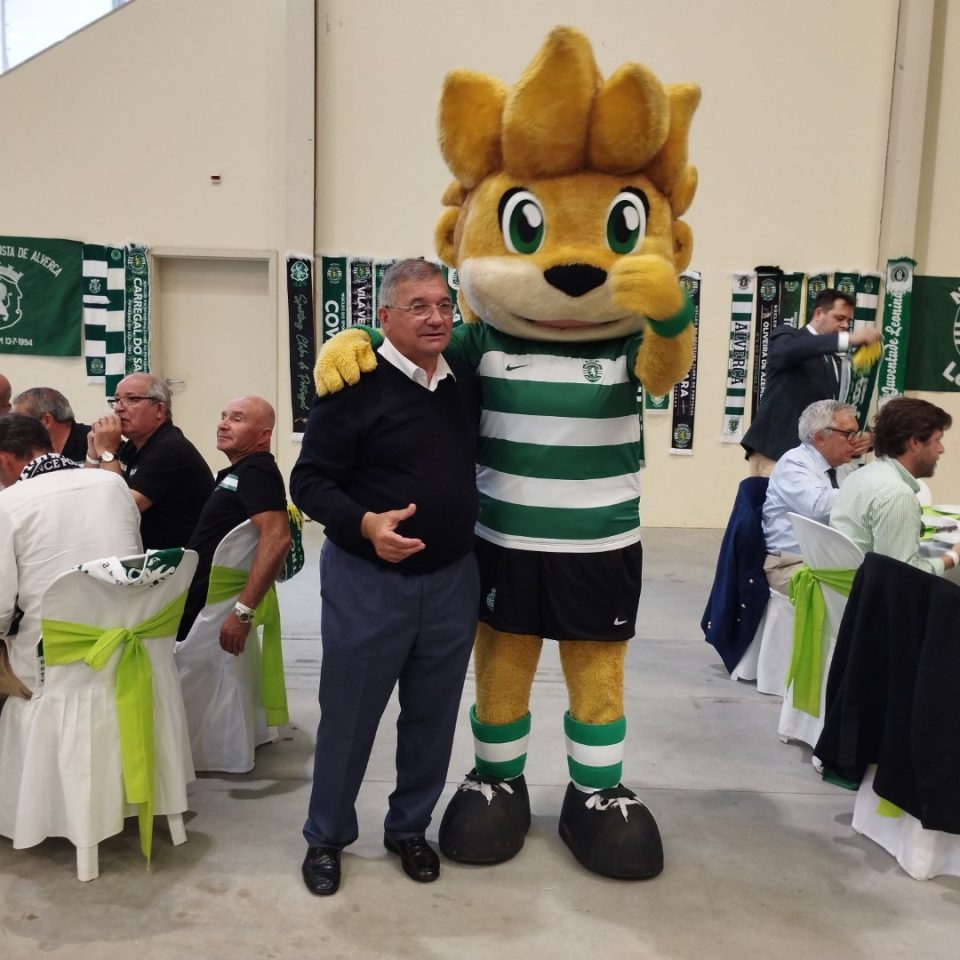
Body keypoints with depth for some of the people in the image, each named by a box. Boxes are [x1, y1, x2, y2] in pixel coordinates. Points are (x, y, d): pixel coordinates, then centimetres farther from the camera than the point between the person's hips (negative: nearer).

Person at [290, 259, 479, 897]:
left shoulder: (468, 384, 4)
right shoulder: (355, 385, -13)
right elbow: (309, 480, -12)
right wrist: (364, 524, -27)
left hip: (452, 580, 5)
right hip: (367, 582, -4)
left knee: (432, 716, 15)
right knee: (349, 714, 9)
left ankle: (410, 829, 35)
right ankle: (327, 837, 30)